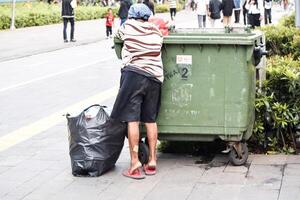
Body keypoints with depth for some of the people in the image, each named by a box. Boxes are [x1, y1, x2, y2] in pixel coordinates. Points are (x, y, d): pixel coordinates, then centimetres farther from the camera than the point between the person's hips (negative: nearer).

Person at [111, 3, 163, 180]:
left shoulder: (128, 25, 9)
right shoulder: (156, 31, 16)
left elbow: (118, 34, 26)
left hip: (134, 74, -4)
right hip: (154, 77, 4)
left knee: (132, 119, -4)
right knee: (151, 120, 13)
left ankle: (135, 163, -9)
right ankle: (152, 161, 15)